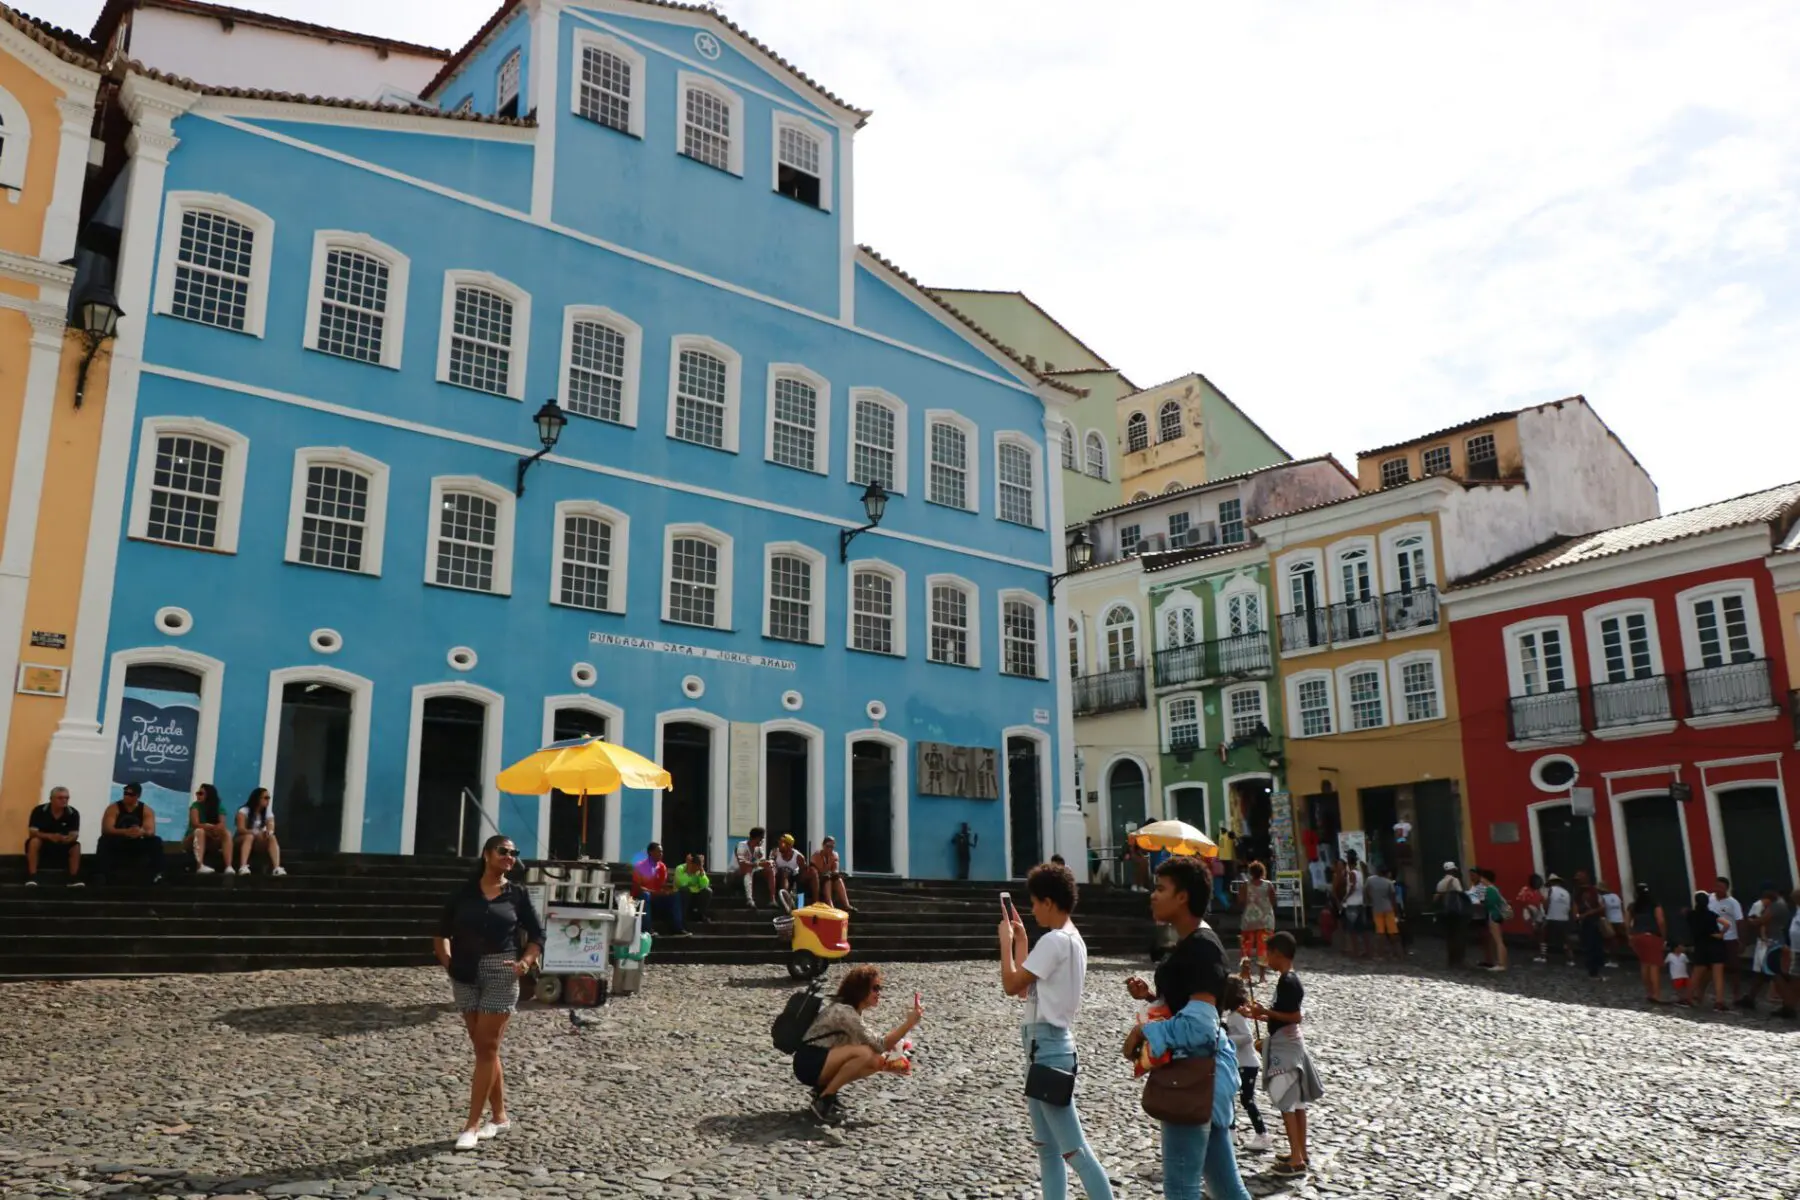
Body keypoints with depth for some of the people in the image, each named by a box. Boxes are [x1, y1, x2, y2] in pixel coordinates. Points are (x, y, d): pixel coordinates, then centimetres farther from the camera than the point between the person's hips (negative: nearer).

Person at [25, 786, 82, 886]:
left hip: (62, 845, 2)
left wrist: (66, 838, -42)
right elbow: (32, 832, -22)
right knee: (34, 841, -33)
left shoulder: (73, 813, -12)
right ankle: (31, 878, -33)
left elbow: (74, 835, -16)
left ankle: (74, 879, -24)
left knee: (76, 846, -26)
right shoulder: (39, 811, -17)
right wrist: (49, 836, -41)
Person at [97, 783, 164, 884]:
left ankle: (156, 874, -26)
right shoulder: (113, 808, -9)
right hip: (116, 845, -2)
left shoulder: (147, 811, -4)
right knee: (104, 841, -33)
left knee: (156, 842, -23)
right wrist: (125, 832, -42)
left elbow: (151, 831, -17)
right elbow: (106, 829, -23)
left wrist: (142, 832, -44)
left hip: (137, 846, 2)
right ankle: (103, 875, -32)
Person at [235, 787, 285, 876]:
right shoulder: (244, 811, -8)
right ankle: (243, 867, -52)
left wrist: (269, 832, -37)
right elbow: (240, 829, -21)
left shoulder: (268, 813, 4)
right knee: (249, 836, -36)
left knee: (272, 838, -27)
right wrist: (255, 833, -38)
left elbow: (271, 829, -12)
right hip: (242, 840, -3)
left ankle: (277, 868, -43)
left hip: (258, 842, 3)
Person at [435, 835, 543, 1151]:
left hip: (501, 974, -2)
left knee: (487, 1048, -4)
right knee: (483, 1048, 10)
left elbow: (537, 935, 5)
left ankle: (472, 1124, 1)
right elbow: (442, 932, 12)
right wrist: (447, 960, -1)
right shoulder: (464, 892, 3)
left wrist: (525, 963, -9)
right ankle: (499, 1116, 22)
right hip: (466, 975, 2)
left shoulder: (518, 894, 1)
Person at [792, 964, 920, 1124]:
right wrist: (909, 1023, -23)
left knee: (876, 1062, -3)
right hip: (809, 1062, -9)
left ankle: (825, 1089, 5)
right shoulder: (844, 1011, -20)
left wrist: (889, 1063, -4)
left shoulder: (851, 1011, 11)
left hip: (819, 1063, 9)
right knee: (864, 1053, -27)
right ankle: (822, 1101, -16)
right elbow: (877, 1045, -23)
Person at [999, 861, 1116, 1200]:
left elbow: (1012, 984, -16)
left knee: (1074, 1149, -9)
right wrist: (1021, 940, 19)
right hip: (1049, 1047, 11)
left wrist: (1006, 941, -4)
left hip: (1047, 1048, -11)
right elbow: (1027, 987, 20)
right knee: (1048, 1148, 13)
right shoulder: (1072, 939, 14)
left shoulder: (1055, 940, -17)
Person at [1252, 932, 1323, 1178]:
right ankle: (1301, 1154, 21)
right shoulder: (1292, 979, 10)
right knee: (1296, 1102, 14)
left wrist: (1267, 1012, -18)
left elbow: (1296, 1017, -23)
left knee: (1286, 1104, -5)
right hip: (1290, 1044, 10)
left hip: (1284, 1046, -10)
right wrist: (1264, 1016, 15)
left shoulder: (1286, 982, -20)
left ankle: (1297, 1160, -2)